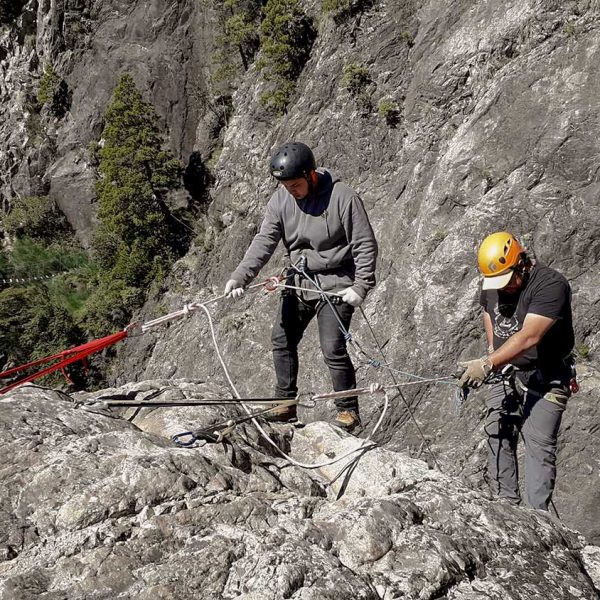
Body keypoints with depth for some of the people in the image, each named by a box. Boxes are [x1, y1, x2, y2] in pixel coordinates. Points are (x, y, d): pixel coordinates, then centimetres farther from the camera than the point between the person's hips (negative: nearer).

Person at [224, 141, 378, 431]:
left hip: (335, 283, -6)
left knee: (332, 348, -10)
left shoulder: (343, 198, -16)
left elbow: (365, 245, -12)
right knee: (281, 340, 8)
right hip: (298, 280, 6)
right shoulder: (281, 199, -3)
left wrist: (361, 286, -18)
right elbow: (264, 241, -10)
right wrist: (239, 276, -23)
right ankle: (286, 404, 22)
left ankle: (348, 410, 7)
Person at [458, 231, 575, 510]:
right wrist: (492, 347, 9)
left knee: (539, 445, -11)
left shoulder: (551, 285, -22)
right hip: (505, 373, 7)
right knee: (497, 434, 1)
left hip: (544, 379, -6)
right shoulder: (492, 284, 2)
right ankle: (507, 502, 12)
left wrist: (487, 364, -37)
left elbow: (529, 337, -32)